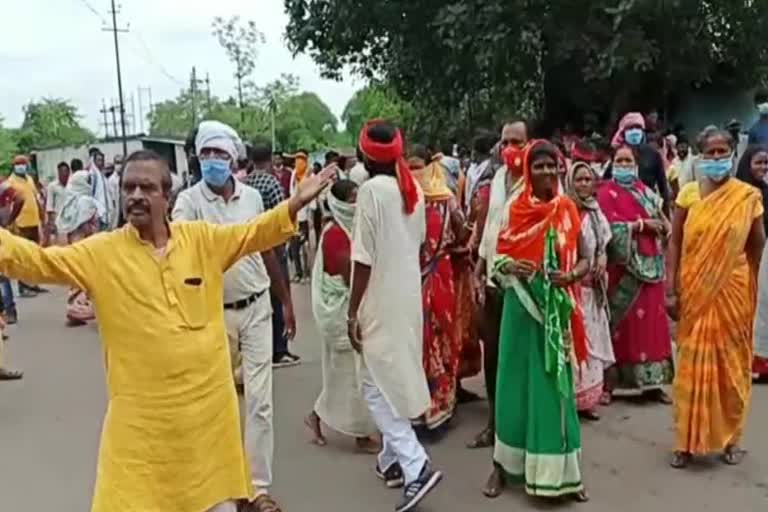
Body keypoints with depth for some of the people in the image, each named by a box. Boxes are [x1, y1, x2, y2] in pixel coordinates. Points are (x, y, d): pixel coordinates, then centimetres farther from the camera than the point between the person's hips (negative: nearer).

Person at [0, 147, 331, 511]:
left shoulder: (203, 239, -1)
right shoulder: (100, 252, -5)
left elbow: (256, 233, 5)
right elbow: (34, 261, -8)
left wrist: (295, 204, -6)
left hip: (208, 404, 2)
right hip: (140, 416, -1)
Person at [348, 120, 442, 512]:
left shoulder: (371, 189, -16)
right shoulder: (413, 188, 5)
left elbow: (364, 258, -18)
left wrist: (353, 311, -12)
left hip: (381, 303, -7)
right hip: (409, 297, 7)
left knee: (378, 386, 1)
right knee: (398, 378, 17)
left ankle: (416, 466, -6)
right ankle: (393, 459, 28)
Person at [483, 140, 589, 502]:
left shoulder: (568, 210, 1)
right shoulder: (515, 210, 1)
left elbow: (585, 260, 3)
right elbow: (498, 257, 3)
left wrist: (570, 276, -17)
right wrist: (511, 267, -18)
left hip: (557, 308, 0)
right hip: (521, 305, 0)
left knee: (554, 383, 6)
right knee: (517, 381, 7)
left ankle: (562, 469, 17)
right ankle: (504, 464, 20)